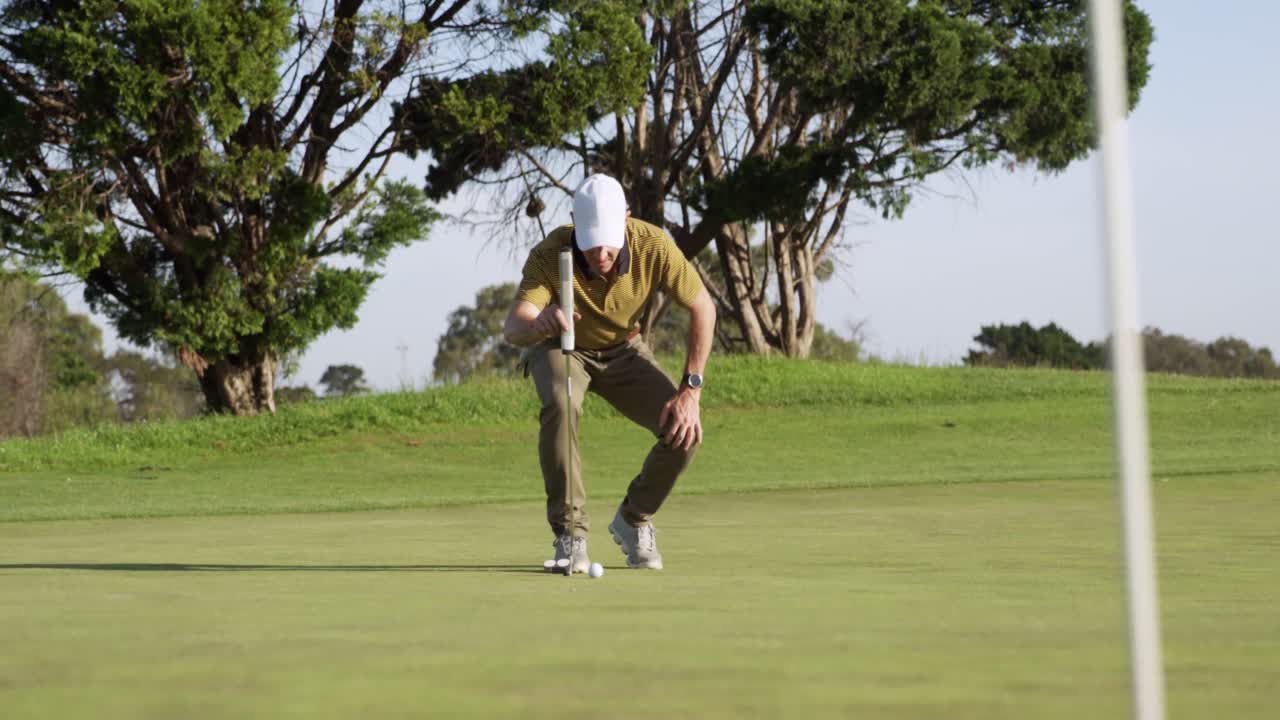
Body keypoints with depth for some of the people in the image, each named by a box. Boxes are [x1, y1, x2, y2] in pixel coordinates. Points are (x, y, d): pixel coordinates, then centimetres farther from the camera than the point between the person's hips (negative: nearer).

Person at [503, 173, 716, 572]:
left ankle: (633, 520, 9)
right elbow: (512, 327, -45)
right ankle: (570, 532, -21)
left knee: (685, 430, -18)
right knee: (560, 407, -37)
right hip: (559, 347, -2)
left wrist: (690, 389, -21)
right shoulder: (549, 255, -34)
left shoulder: (653, 245, -29)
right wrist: (540, 323, -70)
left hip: (623, 350, 2)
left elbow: (702, 307, -16)